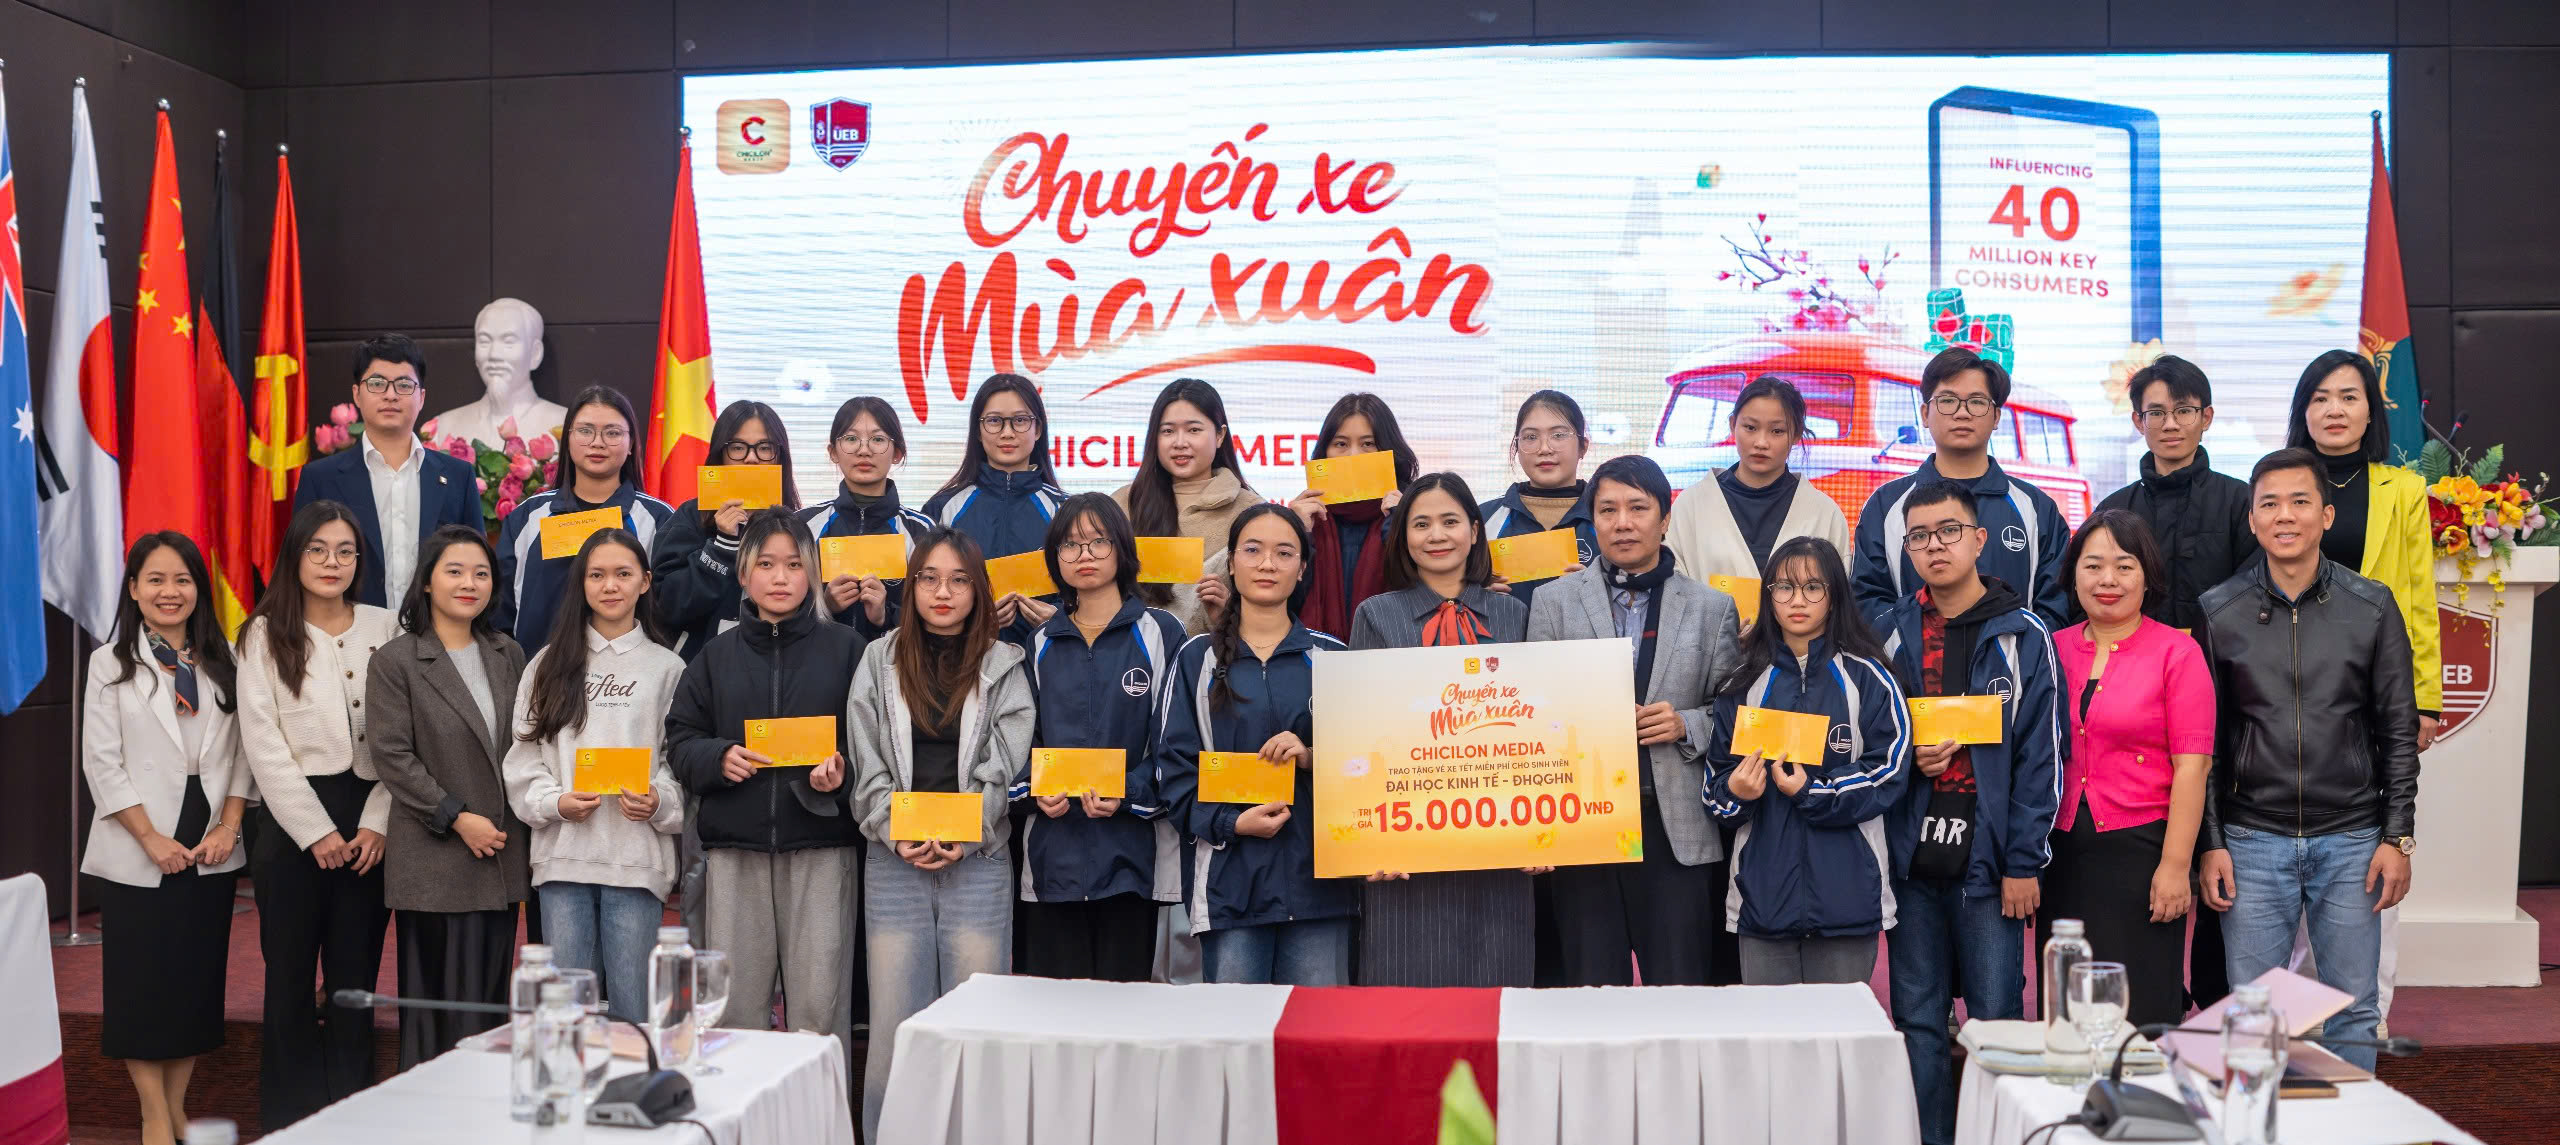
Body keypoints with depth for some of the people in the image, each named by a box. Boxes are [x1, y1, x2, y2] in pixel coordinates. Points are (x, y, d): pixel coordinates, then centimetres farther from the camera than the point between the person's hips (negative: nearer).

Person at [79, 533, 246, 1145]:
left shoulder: (220, 663, 9)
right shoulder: (112, 665, 0)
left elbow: (239, 752, 6)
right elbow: (102, 763, -5)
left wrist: (229, 825, -6)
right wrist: (151, 837, -11)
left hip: (211, 851, 3)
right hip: (139, 855, -3)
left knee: (198, 980, 7)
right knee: (143, 983, 0)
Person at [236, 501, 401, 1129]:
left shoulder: (385, 628, 6)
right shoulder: (266, 635, 3)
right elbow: (263, 743, -4)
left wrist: (377, 823, -7)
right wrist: (318, 832, -9)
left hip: (368, 822, 1)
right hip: (294, 819, -1)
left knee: (356, 978, 5)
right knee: (291, 977, 3)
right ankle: (291, 1118, 11)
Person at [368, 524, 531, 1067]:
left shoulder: (508, 656, 12)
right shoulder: (395, 662, -4)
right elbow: (392, 756, -9)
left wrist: (516, 823, 6)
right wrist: (457, 818, -13)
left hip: (500, 854, 5)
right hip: (435, 859, -5)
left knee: (490, 993, 9)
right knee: (439, 993, -2)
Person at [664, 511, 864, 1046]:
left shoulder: (846, 648, 6)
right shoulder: (718, 655, 13)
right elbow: (680, 741, 11)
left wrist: (843, 769, -15)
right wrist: (719, 757, -9)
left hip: (822, 846, -2)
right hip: (734, 846, 2)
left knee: (818, 1007, -4)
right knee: (734, 1005, 3)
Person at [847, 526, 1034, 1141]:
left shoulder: (1003, 667, 8)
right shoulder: (880, 662, 10)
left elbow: (1003, 767, 0)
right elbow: (868, 767, 4)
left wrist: (964, 837, -13)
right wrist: (898, 836, -10)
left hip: (977, 862, 0)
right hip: (895, 863, 1)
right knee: (894, 1026, 0)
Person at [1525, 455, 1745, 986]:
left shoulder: (1712, 608, 10)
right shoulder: (1553, 602, 8)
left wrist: (1687, 724, -8)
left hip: (1677, 826, 0)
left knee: (1682, 989, 2)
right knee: (1593, 988, 4)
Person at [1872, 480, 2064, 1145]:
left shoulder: (2023, 636, -1)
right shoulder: (1889, 634, 9)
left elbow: (2041, 755, -4)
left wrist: (2025, 861, -8)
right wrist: (1908, 756, -7)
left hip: (1987, 860, -3)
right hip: (1912, 858, 3)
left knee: (1994, 1017, 1)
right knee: (1917, 1022, 7)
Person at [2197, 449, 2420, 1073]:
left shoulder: (2372, 607, 2)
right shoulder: (2218, 612, 1)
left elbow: (2398, 729, 5)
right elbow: (2203, 739, 3)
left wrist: (2398, 837, -1)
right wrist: (2211, 842, -1)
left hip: (2351, 839, 1)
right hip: (2253, 840, 0)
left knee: (2353, 1011, 6)